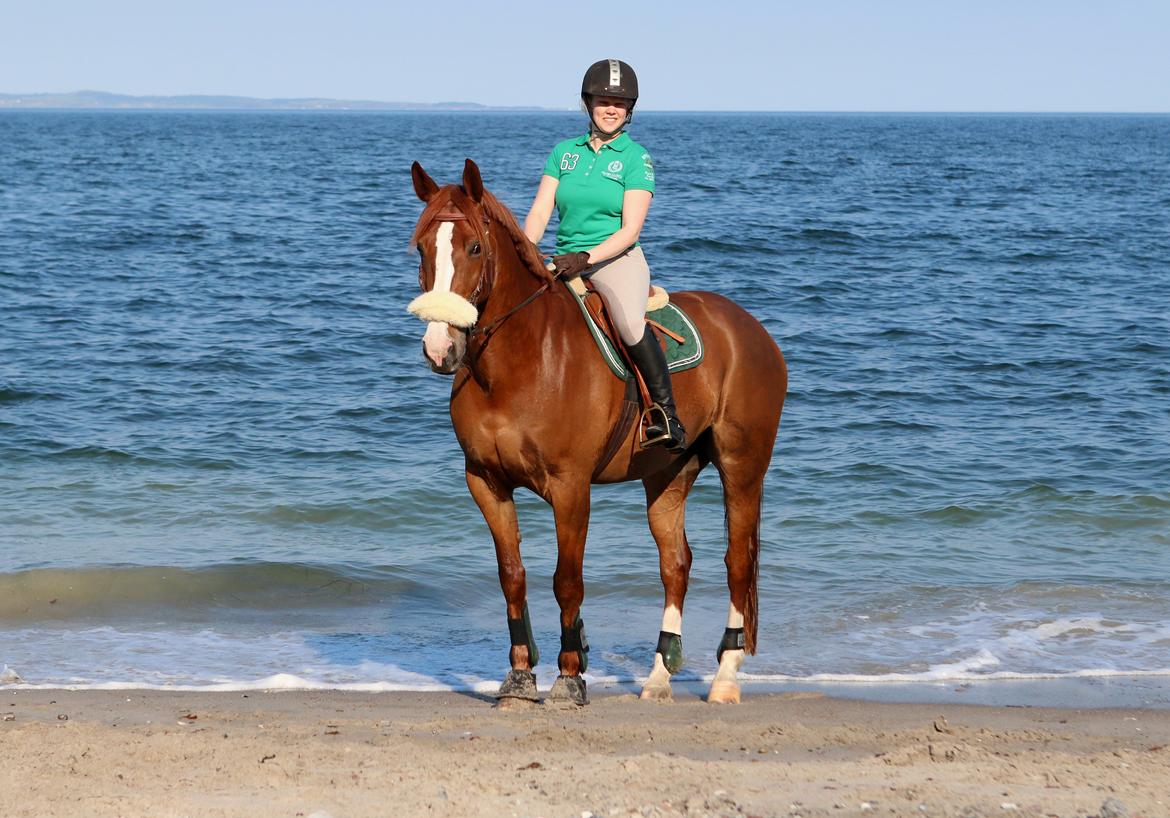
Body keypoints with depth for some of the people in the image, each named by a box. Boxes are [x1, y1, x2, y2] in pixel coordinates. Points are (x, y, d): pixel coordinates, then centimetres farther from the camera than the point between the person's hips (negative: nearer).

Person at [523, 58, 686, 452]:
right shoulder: (565, 151, 13)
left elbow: (630, 230, -8)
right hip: (566, 263, 5)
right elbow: (539, 212, 6)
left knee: (629, 321, -35)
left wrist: (586, 258, -22)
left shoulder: (636, 158, 0)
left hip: (617, 259, -5)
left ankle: (667, 415, -30)